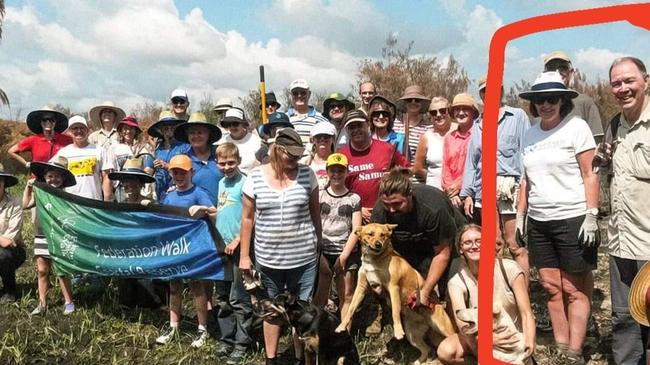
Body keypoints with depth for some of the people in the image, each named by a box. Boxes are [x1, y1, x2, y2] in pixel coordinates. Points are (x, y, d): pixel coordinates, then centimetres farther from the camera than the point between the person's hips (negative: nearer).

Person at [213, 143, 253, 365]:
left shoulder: (244, 183, -11)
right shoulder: (221, 183, 11)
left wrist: (236, 241, -18)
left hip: (238, 247, -7)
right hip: (221, 247, 7)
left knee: (239, 299, 0)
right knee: (223, 298, 14)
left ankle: (242, 343, 11)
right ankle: (226, 338, 26)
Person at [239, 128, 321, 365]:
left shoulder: (306, 174, -3)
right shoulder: (255, 177, -4)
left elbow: (315, 212, 6)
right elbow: (247, 218, 1)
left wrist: (320, 243, 10)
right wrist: (244, 255, 2)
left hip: (304, 258, 0)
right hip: (268, 259, 0)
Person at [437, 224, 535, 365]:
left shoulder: (509, 268, -12)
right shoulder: (457, 282, -11)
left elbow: (526, 314, -11)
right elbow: (463, 324, -26)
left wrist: (529, 344, -29)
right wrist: (491, 339, -45)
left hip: (514, 339, -1)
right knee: (445, 352, -26)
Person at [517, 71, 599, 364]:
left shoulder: (576, 126, -4)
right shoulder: (530, 133, 11)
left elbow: (590, 175, -7)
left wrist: (591, 216, -14)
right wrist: (520, 214, 13)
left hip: (572, 219, -5)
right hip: (539, 221, 6)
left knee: (574, 289, 2)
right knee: (551, 287, 9)